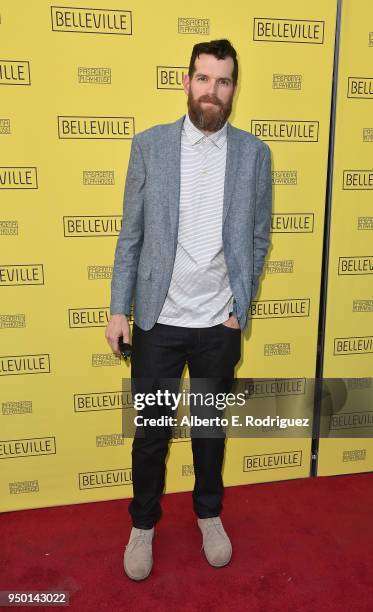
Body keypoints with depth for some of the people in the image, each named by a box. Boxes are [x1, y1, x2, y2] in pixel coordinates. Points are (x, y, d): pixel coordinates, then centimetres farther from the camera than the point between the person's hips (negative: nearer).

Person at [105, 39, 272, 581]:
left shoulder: (255, 153, 0)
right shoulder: (148, 145, -2)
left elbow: (258, 239, 5)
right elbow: (131, 235, 0)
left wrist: (239, 309, -1)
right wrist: (119, 309, -3)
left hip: (219, 323, 1)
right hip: (158, 320, 0)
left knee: (211, 425, 18)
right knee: (150, 430, 12)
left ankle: (209, 515, 42)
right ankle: (143, 524, 36)